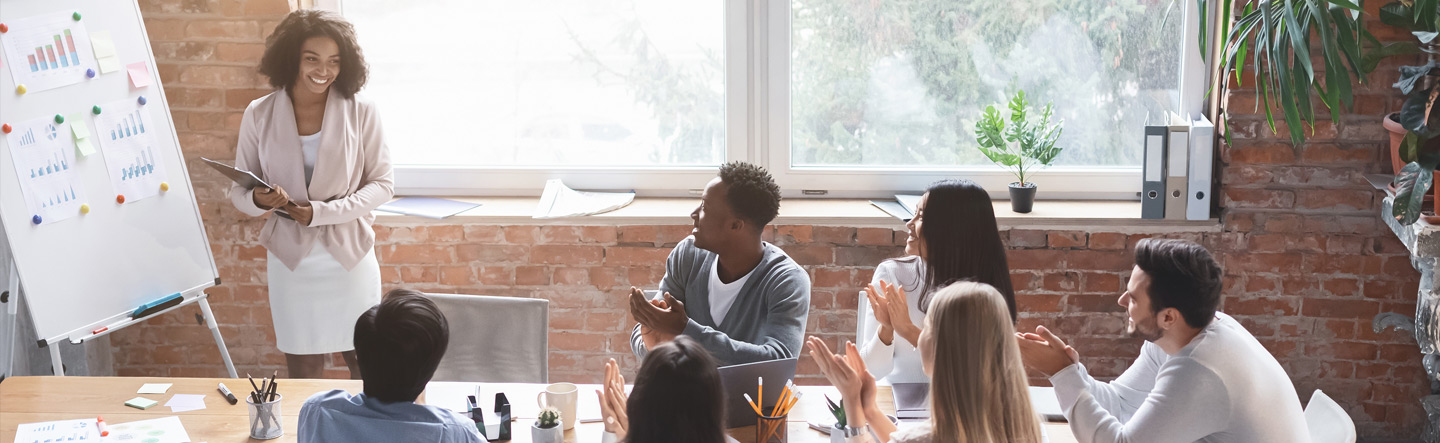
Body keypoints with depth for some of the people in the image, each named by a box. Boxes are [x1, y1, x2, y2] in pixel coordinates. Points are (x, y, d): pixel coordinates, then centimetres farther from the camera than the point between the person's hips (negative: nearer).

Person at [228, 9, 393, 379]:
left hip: (350, 256, -1)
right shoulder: (260, 115, -1)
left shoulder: (360, 113, -5)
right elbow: (239, 190, 4)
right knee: (303, 373, 8)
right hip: (291, 261, 1)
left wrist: (322, 212, -14)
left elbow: (382, 183, -2)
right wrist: (258, 200, -20)